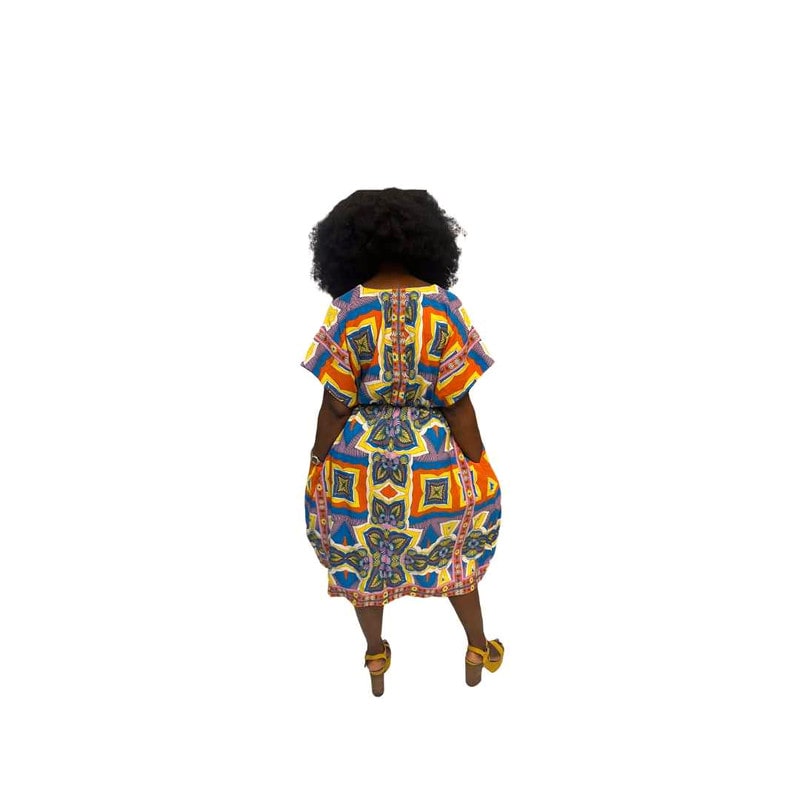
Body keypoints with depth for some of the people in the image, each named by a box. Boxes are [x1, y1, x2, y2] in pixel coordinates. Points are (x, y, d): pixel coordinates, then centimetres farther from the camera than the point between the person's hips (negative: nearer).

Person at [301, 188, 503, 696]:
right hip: (433, 460, 1)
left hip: (358, 461, 0)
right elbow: (459, 405, -11)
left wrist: (319, 461, 5)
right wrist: (478, 467, 1)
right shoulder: (444, 309, -13)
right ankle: (479, 649, 39)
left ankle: (376, 657, 38)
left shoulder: (346, 312, -14)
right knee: (453, 551, 23)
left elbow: (336, 406, -10)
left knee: (362, 558, 21)